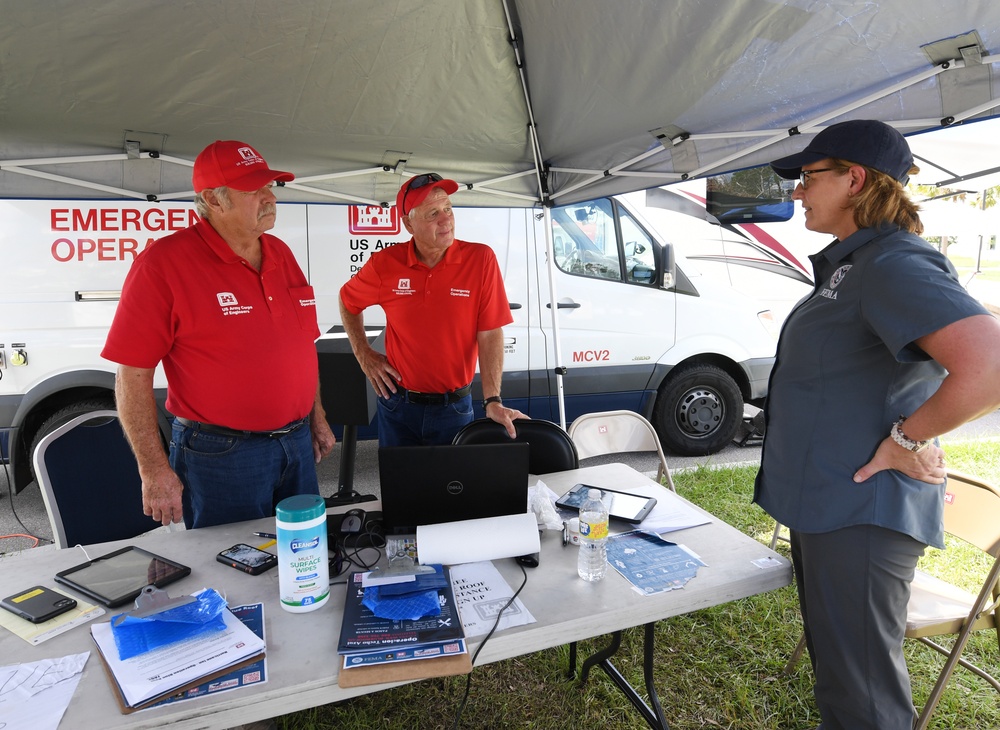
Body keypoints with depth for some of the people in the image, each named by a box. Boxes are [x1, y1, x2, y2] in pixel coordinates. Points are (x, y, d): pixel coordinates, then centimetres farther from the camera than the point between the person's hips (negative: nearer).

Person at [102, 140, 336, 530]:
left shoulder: (280, 253, 7)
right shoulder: (163, 262, -12)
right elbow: (133, 373, -13)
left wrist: (317, 418, 14)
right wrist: (154, 470, -14)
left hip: (297, 444, 6)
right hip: (221, 455, -6)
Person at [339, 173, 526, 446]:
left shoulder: (480, 258, -12)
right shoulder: (385, 264, -8)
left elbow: (490, 335, -14)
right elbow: (348, 301, 12)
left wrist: (493, 401, -21)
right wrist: (364, 354, 3)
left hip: (454, 407, -1)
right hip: (397, 404, 2)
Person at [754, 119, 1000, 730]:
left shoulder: (895, 265, -20)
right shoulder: (851, 265, 12)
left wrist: (906, 439, -22)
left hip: (860, 512, -10)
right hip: (826, 501, 10)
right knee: (837, 664, 26)